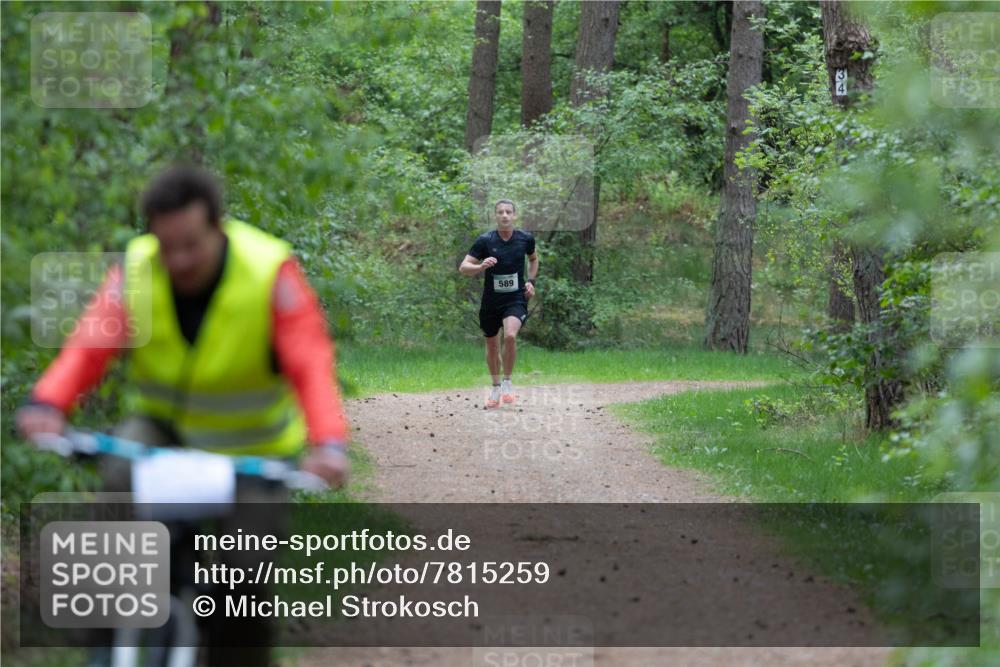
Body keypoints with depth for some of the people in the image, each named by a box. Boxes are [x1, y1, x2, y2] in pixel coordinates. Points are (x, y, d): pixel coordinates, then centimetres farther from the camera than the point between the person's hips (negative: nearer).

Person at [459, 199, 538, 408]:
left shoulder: (525, 239, -2)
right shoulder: (485, 240, -8)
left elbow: (534, 259, 20)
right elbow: (463, 268, -9)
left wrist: (530, 281, 5)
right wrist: (481, 266, -29)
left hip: (516, 299, -1)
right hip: (491, 302, 1)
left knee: (510, 335, -28)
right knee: (492, 346, 13)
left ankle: (507, 382, -9)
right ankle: (496, 388, 36)